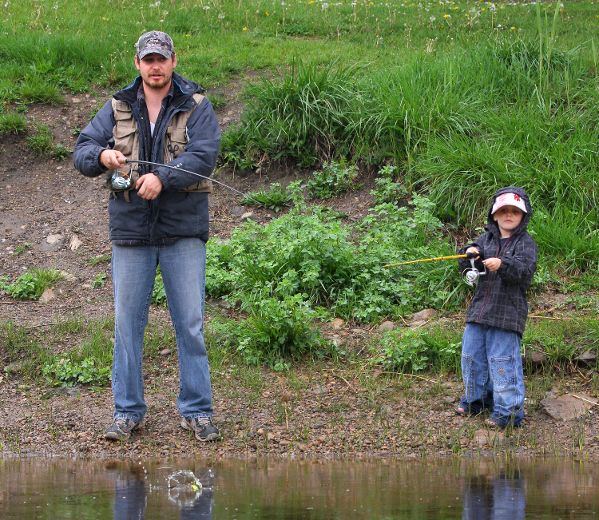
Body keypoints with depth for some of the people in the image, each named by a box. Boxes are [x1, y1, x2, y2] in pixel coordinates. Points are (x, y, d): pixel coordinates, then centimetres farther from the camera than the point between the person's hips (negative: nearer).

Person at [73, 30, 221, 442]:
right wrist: (102, 155, -18)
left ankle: (197, 411, 9)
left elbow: (204, 155, -14)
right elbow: (82, 151, 5)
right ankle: (128, 411, 14)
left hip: (183, 229, -2)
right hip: (131, 230, 3)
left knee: (191, 323, 0)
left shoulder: (196, 107, 0)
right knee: (128, 322, 5)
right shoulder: (118, 108, 9)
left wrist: (162, 177, -29)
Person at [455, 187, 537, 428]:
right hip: (480, 307, 6)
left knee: (503, 360, -7)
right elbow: (466, 269, 7)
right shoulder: (486, 239, 12)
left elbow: (526, 271, -17)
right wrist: (469, 254, -15)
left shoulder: (526, 243, -2)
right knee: (472, 356, 13)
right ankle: (475, 400, 30)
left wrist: (503, 265, -35)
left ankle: (508, 410, 0)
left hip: (507, 313, -6)